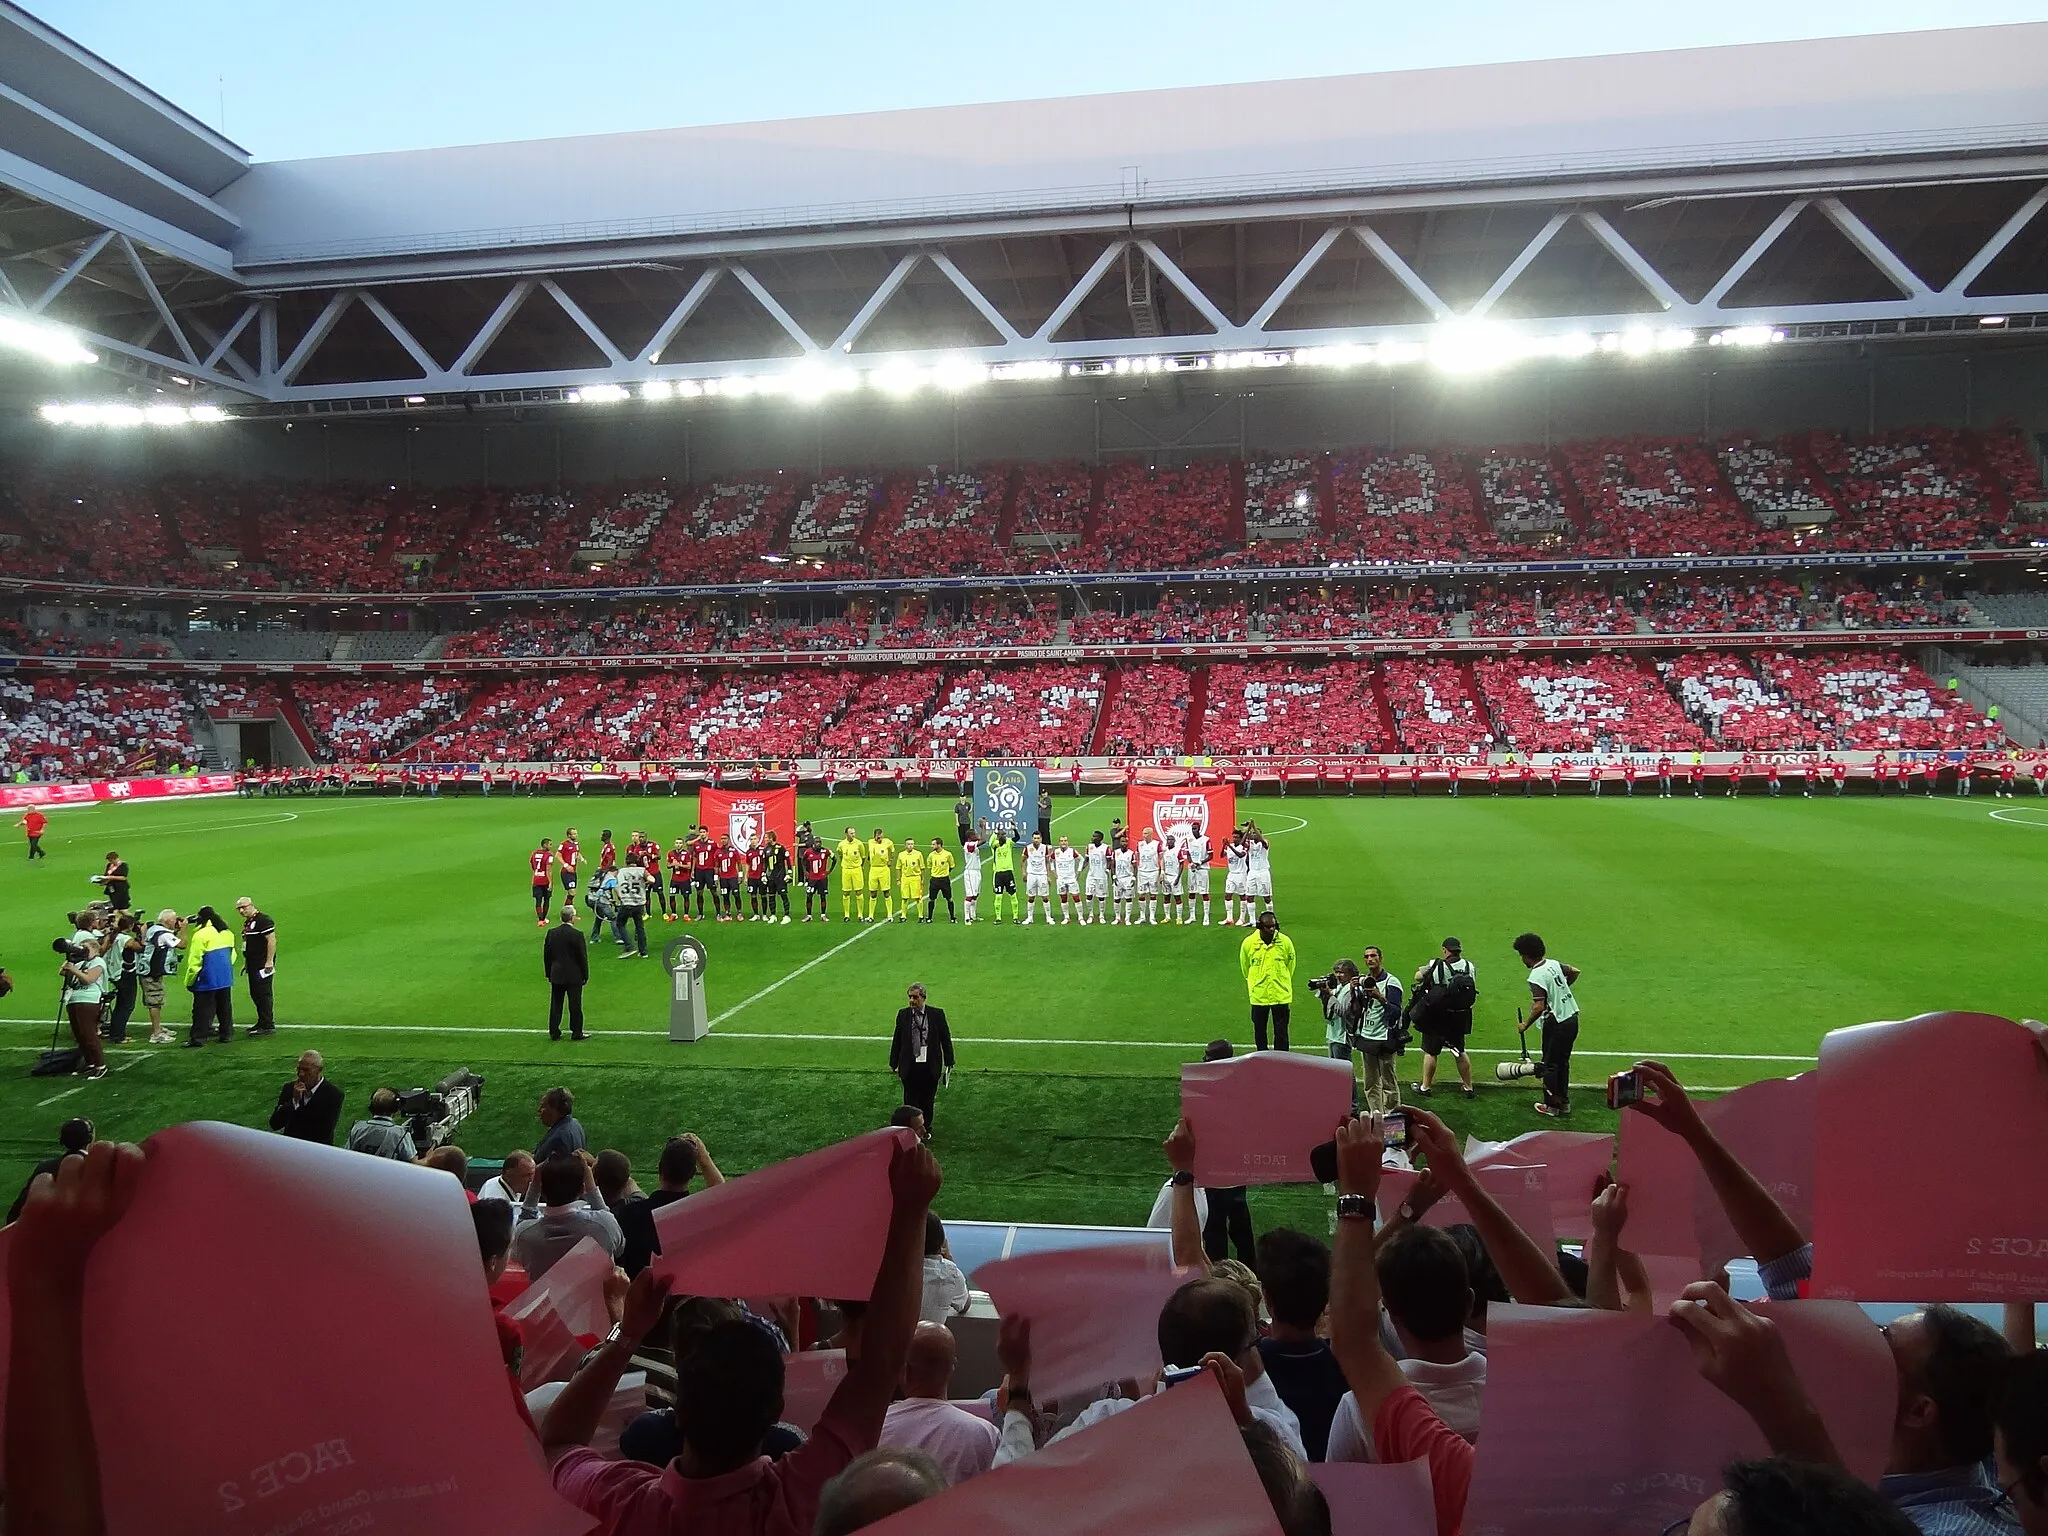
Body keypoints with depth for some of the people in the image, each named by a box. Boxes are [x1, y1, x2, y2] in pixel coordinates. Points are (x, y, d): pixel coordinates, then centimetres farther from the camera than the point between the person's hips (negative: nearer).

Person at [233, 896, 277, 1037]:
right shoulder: (247, 922, 18)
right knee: (255, 994, 14)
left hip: (262, 965, -10)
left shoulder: (263, 920, -13)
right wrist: (245, 963, 23)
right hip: (252, 965, 10)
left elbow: (272, 940, -19)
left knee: (263, 994, -9)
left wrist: (269, 962, -22)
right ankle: (262, 1022, 23)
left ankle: (268, 1026, -6)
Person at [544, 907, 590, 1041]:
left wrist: (549, 974, 16)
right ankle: (576, 1032, 11)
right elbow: (582, 957, -12)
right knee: (575, 1005, 5)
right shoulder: (577, 934, -16)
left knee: (555, 1005, 11)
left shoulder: (551, 933, -1)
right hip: (574, 976, -4)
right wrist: (585, 975, -1)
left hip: (556, 976, 4)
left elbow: (546, 955, 6)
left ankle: (554, 1032, 16)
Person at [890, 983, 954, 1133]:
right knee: (910, 1101, 6)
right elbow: (897, 1040, 5)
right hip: (909, 1067, 0)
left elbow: (945, 1039, 2)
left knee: (928, 1101, 11)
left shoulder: (937, 1014, -4)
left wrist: (949, 1063, 2)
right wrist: (893, 1063, 5)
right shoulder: (903, 1014, -1)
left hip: (930, 1066, 0)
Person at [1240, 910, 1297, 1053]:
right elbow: (1244, 967, 10)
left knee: (1281, 1032, 5)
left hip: (1281, 996, -1)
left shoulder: (1285, 942, -7)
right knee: (1259, 1030, 12)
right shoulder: (1249, 943, -8)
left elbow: (1290, 966, 10)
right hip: (1258, 996, 1)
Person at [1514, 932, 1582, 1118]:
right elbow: (1575, 972, 22)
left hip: (1556, 1024, -8)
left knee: (1550, 1064, 7)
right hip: (1572, 1019, 8)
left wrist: (1526, 1025, -12)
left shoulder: (1536, 977, -21)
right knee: (1563, 1062, 19)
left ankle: (1551, 1105, 15)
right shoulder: (1554, 964, 3)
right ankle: (1564, 1102, 27)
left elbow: (1539, 1007, -25)